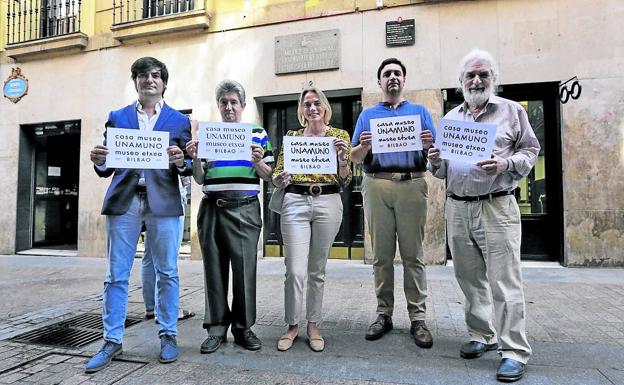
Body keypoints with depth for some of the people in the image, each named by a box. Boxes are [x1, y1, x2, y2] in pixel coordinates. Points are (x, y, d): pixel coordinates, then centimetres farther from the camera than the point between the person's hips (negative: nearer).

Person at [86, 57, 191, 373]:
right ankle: (112, 341, 15)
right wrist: (99, 161, -9)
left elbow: (188, 167, 8)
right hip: (123, 201, 1)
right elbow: (107, 168, 13)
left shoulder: (179, 120, 12)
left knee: (167, 272, 3)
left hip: (164, 202, -1)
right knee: (116, 275, 3)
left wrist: (180, 161, -14)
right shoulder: (117, 118, 16)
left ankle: (168, 336, 16)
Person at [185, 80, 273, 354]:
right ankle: (216, 328, 18)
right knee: (214, 269, 5)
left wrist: (257, 161, -13)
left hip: (245, 209, -2)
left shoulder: (258, 134, 9)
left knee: (245, 269, -1)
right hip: (212, 209, 2)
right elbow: (199, 179, 12)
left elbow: (268, 176, 6)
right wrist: (195, 158, -6)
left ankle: (243, 327, 15)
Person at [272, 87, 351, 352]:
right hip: (295, 203, 0)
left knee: (317, 270, 8)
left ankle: (313, 326, 22)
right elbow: (277, 173, 9)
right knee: (295, 270, -5)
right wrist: (280, 180, -14)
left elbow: (345, 180, 3)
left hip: (328, 203, 0)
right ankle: (292, 325, 15)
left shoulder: (340, 135, 8)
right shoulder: (292, 136, 10)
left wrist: (342, 156, -15)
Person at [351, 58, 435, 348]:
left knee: (413, 254, 0)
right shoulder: (367, 115, 18)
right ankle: (384, 314, 14)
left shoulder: (420, 111, 17)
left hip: (412, 185, 0)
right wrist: (364, 146, -9)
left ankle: (417, 318, 7)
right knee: (381, 254, 4)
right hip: (377, 186, 1)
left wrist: (428, 145, -11)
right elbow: (356, 158, 12)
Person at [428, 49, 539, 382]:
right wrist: (435, 162, -5)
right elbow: (442, 171, 18)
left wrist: (506, 163, -15)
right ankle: (482, 335, 26)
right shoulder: (450, 118, 16)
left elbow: (531, 150, 4)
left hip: (496, 207, -4)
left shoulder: (512, 111, 6)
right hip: (457, 208, 4)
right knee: (470, 278, 11)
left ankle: (514, 352, 7)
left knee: (504, 281, -4)